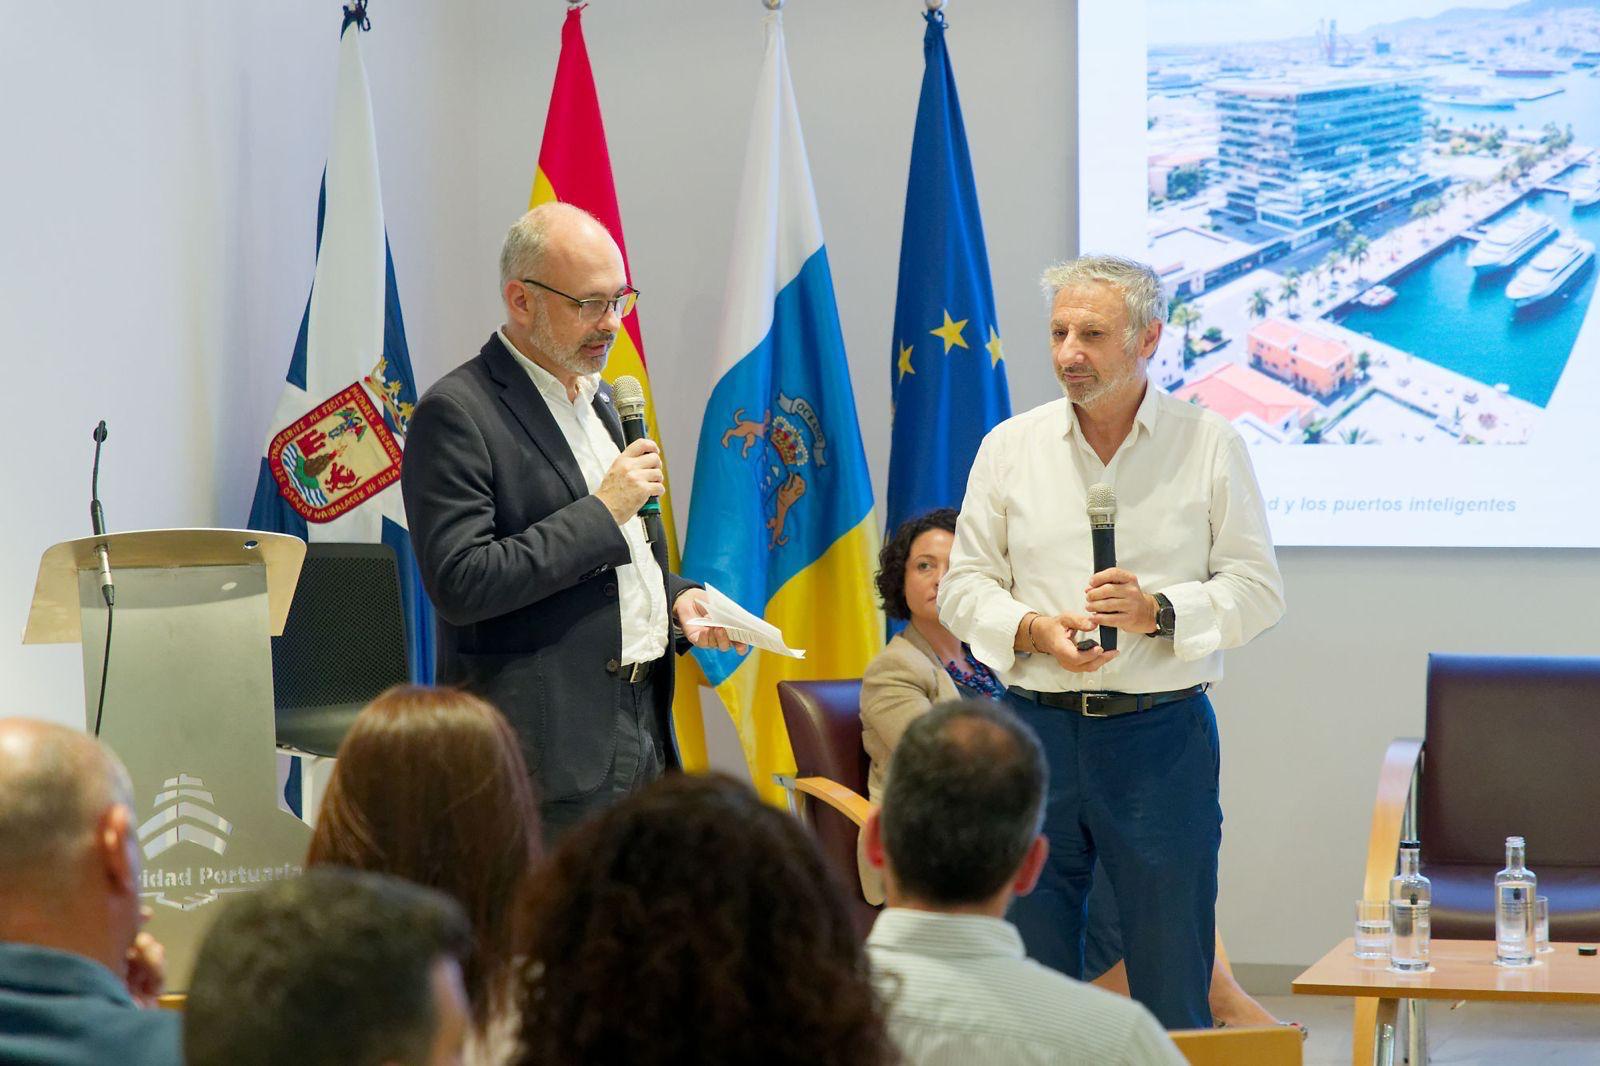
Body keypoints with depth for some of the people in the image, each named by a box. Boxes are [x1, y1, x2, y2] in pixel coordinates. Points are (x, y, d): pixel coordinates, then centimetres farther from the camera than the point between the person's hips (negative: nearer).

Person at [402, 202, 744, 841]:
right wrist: (600, 513, -16)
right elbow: (459, 585, -19)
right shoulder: (457, 414, -10)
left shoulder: (595, 397, 18)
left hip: (641, 731, 8)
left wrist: (674, 597, 8)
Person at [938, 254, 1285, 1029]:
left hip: (1162, 733, -2)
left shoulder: (1209, 444, 2)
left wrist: (1159, 611, -15)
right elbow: (963, 585, 9)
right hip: (1037, 728, 2)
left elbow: (1258, 587, 2)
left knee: (1173, 982, 1)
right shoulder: (1009, 447, 8)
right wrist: (1031, 631, -10)